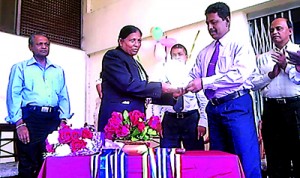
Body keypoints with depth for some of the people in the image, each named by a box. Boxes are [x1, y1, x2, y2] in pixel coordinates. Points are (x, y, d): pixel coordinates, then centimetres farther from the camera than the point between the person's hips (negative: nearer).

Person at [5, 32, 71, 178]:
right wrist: (19, 124, -12)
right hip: (30, 118, -3)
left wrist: (63, 120, 2)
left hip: (53, 119, 4)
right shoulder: (20, 67, 7)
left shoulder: (58, 70, 18)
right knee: (27, 165, 2)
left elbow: (64, 97, 14)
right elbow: (13, 95, -2)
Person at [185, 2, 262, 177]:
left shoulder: (240, 45, -3)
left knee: (246, 158, -3)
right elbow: (194, 77, 11)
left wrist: (204, 82, -23)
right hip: (213, 108, 6)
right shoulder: (204, 53, 16)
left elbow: (240, 74, -19)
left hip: (237, 105, -6)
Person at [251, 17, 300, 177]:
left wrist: (286, 66, -10)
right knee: (275, 156, 10)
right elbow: (253, 83, 6)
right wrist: (271, 75, -6)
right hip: (271, 109, 3)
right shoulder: (263, 58, 15)